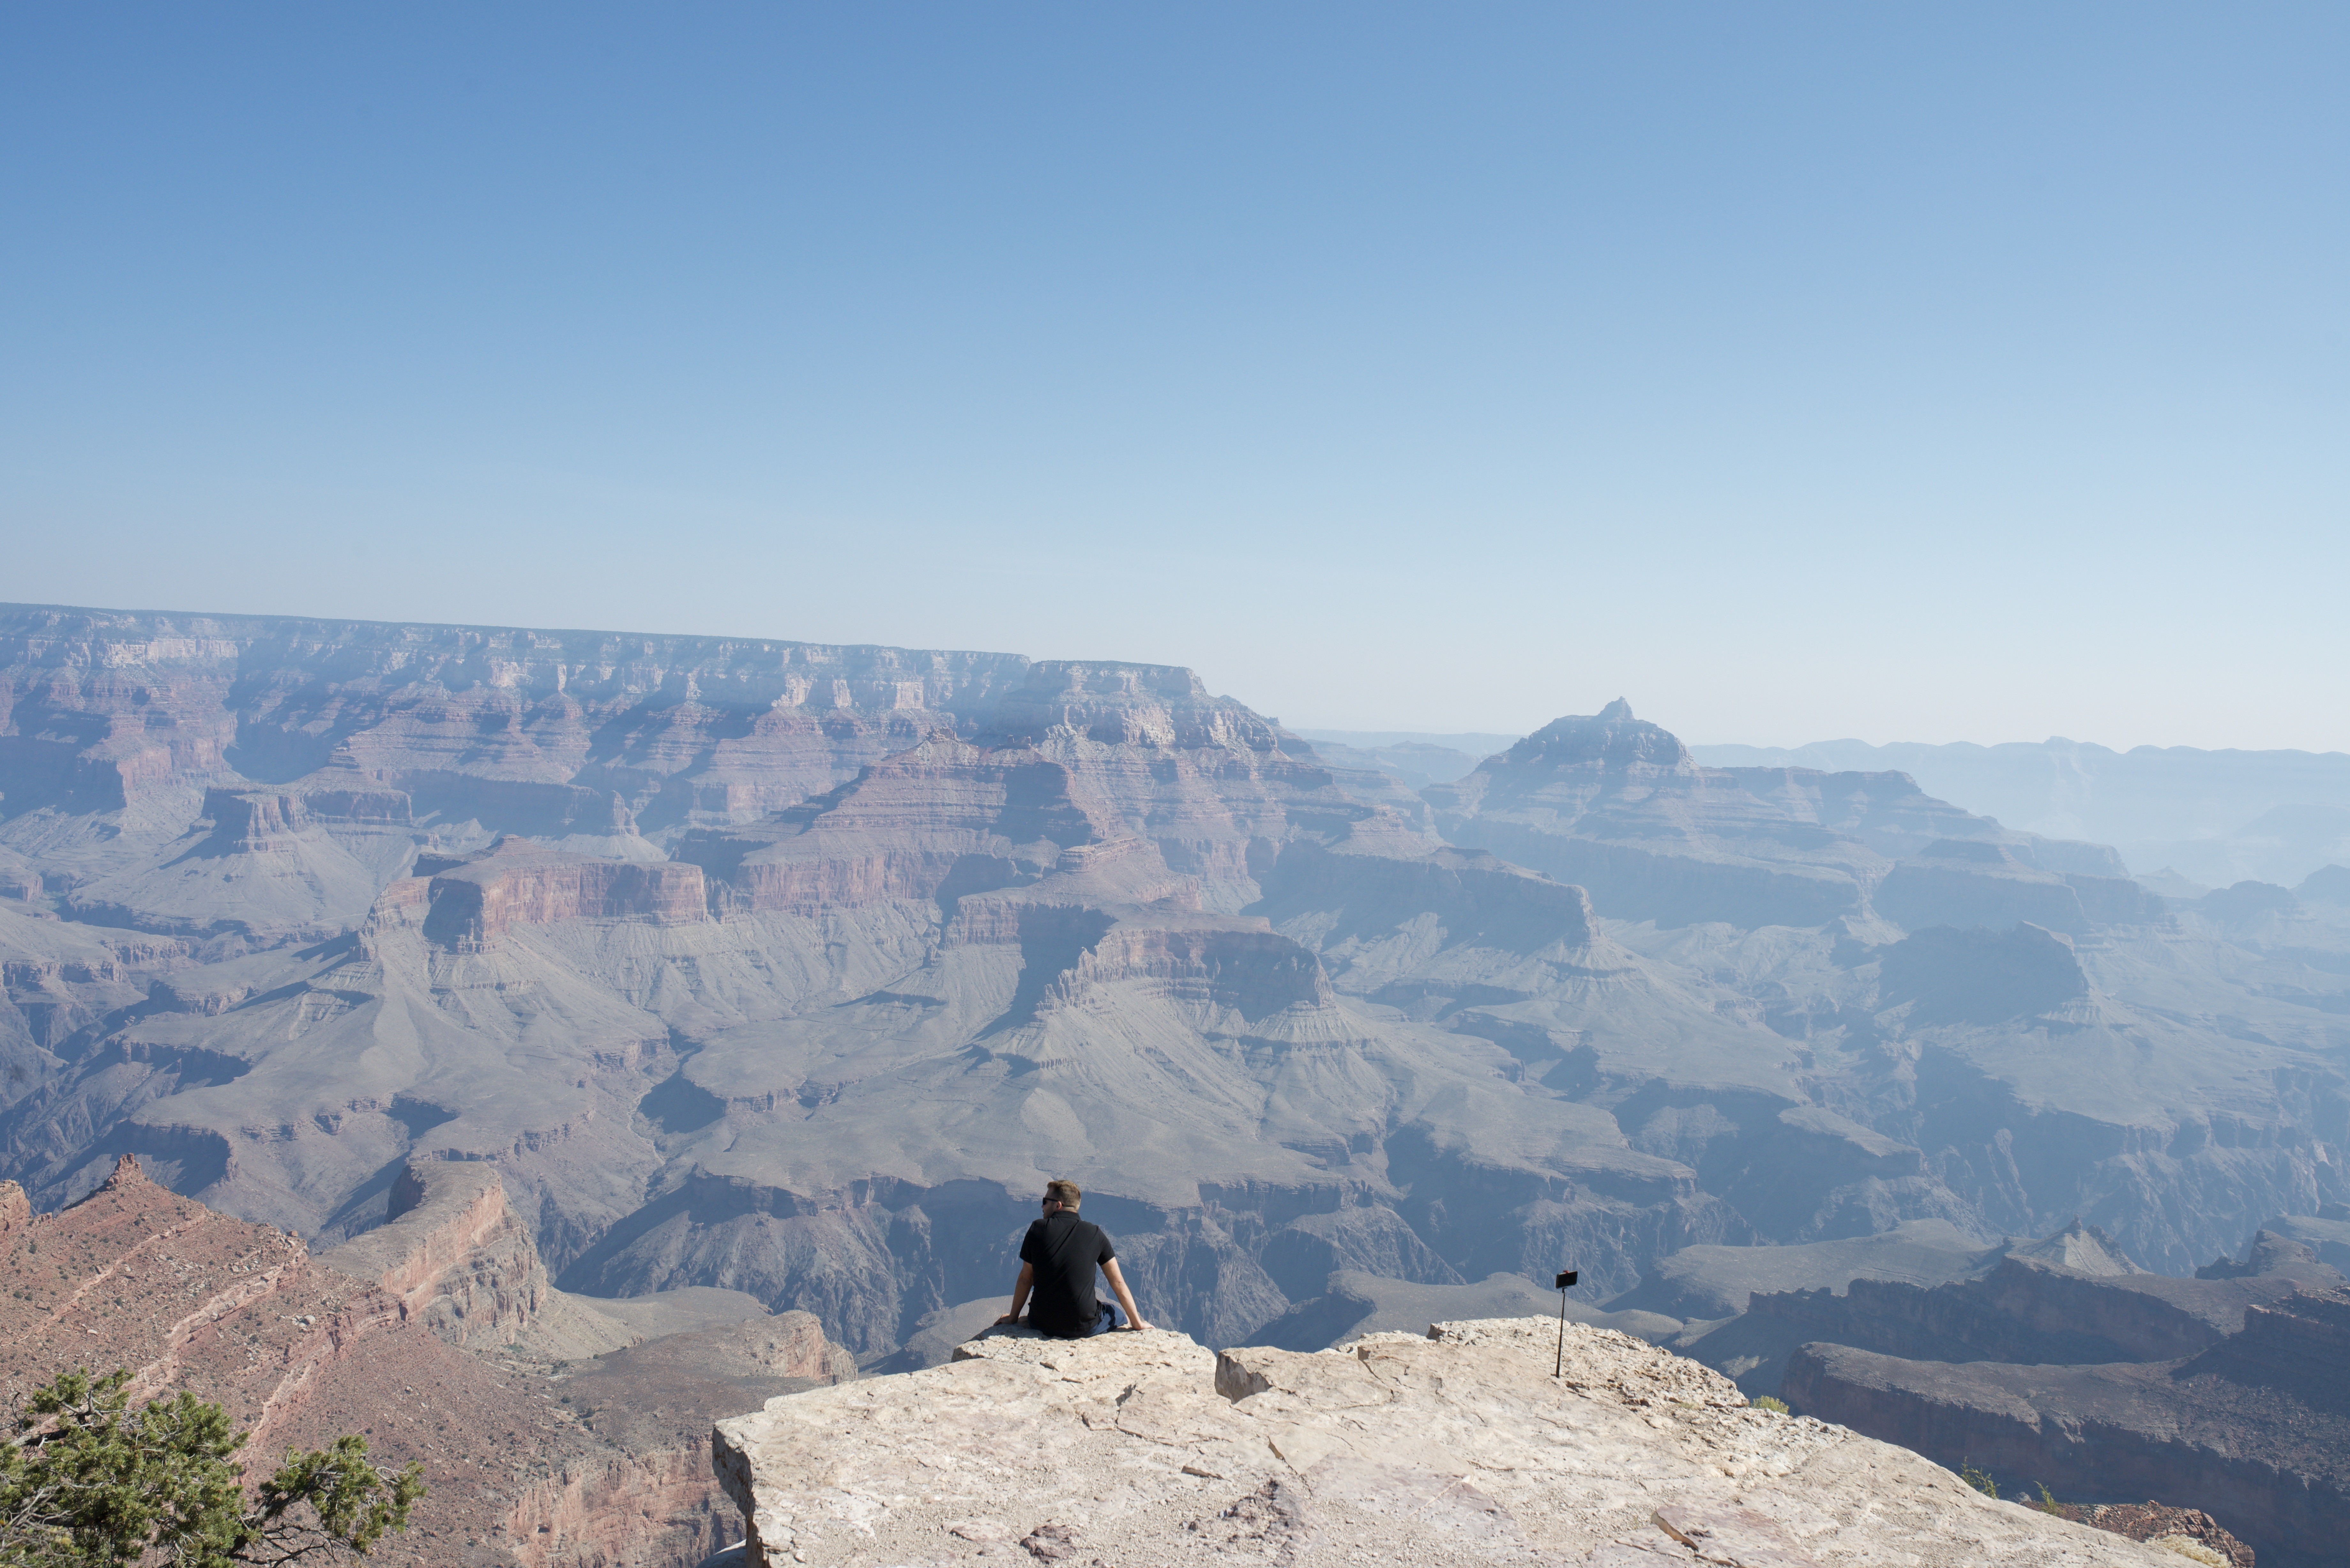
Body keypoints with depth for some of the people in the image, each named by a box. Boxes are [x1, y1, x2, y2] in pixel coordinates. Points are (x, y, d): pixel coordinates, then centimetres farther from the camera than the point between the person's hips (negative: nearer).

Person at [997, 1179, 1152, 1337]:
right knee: (1121, 1311, 27)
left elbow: (1025, 1279, 5)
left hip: (1043, 1324, 1)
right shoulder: (1095, 1234, -3)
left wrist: (1013, 1317, 20)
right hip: (1084, 1327, -1)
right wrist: (1137, 1323, 11)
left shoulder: (1038, 1229, -3)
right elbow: (1118, 1283, 1)